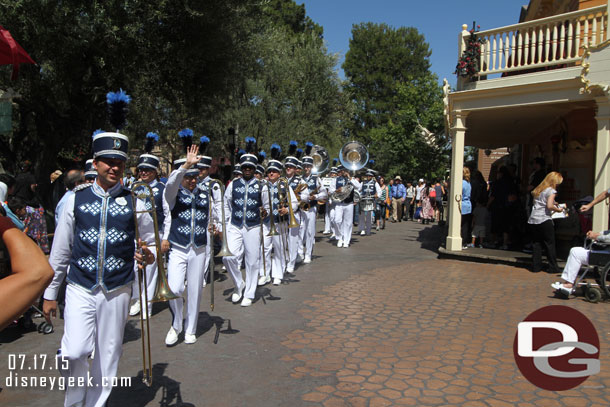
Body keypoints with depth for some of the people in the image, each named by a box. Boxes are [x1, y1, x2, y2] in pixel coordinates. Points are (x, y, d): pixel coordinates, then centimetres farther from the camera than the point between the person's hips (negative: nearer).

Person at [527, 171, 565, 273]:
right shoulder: (551, 191, -5)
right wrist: (558, 209, 2)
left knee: (536, 244, 9)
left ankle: (536, 266, 10)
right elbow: (549, 206, -16)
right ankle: (553, 267, 9)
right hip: (544, 220, -6)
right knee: (550, 244, 4)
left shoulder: (538, 190, 17)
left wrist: (553, 203, 19)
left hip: (533, 220, 6)